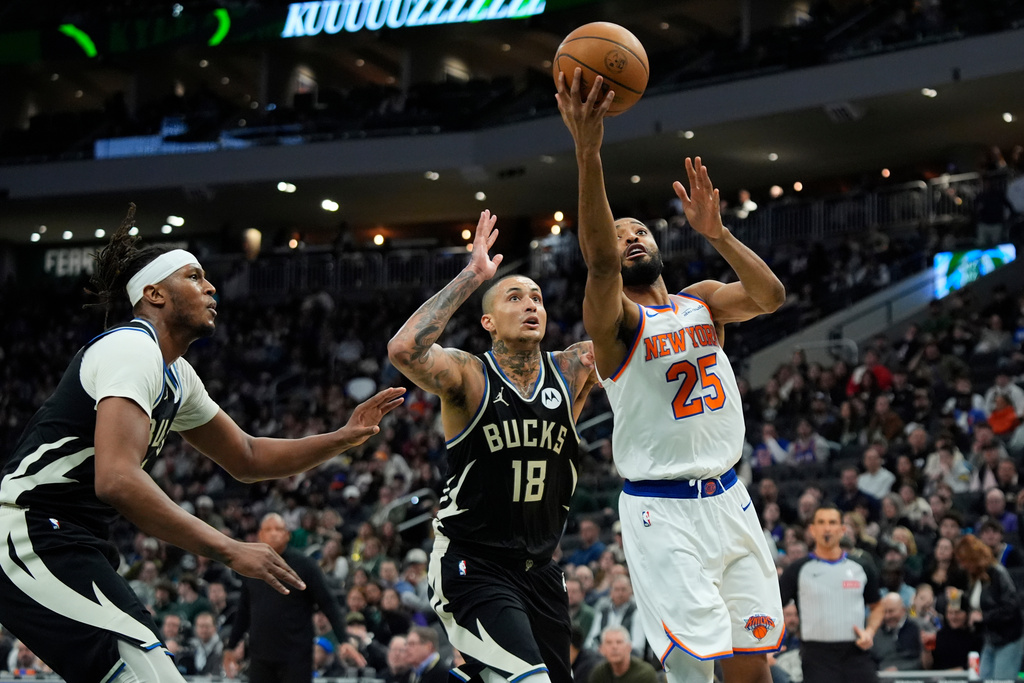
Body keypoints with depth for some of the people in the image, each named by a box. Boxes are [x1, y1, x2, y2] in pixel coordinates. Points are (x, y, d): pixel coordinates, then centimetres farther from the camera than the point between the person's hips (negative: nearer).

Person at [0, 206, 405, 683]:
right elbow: (116, 479, -29)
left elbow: (246, 459, 28)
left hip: (69, 542, 11)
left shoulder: (176, 375, 16)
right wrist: (228, 550, -27)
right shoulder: (132, 349, -15)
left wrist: (343, 439, 14)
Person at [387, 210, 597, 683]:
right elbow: (404, 350, -31)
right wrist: (472, 276, -26)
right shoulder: (468, 377, -11)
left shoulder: (570, 371, 3)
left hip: (539, 569, 6)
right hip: (472, 567, -6)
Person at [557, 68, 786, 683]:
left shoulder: (702, 302, 12)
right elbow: (599, 260, -26)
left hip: (729, 500, 5)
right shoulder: (615, 321, -4)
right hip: (663, 513, -5)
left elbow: (771, 297, -6)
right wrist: (588, 151, -38)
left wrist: (716, 233, -19)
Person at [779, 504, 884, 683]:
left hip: (856, 653, 3)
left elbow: (876, 606, 21)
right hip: (817, 658, -3)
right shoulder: (798, 570, 3)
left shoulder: (862, 567, 10)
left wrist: (870, 631, 1)